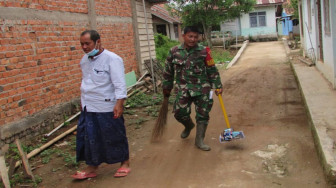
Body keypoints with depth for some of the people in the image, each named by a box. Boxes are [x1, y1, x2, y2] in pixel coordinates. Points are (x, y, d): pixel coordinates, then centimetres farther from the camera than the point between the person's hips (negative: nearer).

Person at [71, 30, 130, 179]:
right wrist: (83, 100, 20)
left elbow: (119, 84, -19)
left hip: (107, 107, -6)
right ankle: (92, 167, 27)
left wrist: (119, 103, -26)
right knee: (89, 138, 11)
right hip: (88, 107, 7)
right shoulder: (85, 59, 8)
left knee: (114, 136, 7)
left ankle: (125, 163, 27)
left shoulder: (112, 59, -15)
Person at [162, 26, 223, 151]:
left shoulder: (203, 51, -3)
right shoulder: (174, 52, 1)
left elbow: (212, 71, 3)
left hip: (202, 88, 0)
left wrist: (217, 86, 2)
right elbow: (168, 72, 10)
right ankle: (188, 126, 32)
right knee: (180, 113, -4)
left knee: (202, 115, 2)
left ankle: (199, 140, 20)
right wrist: (166, 88, 14)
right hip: (183, 88, 1)